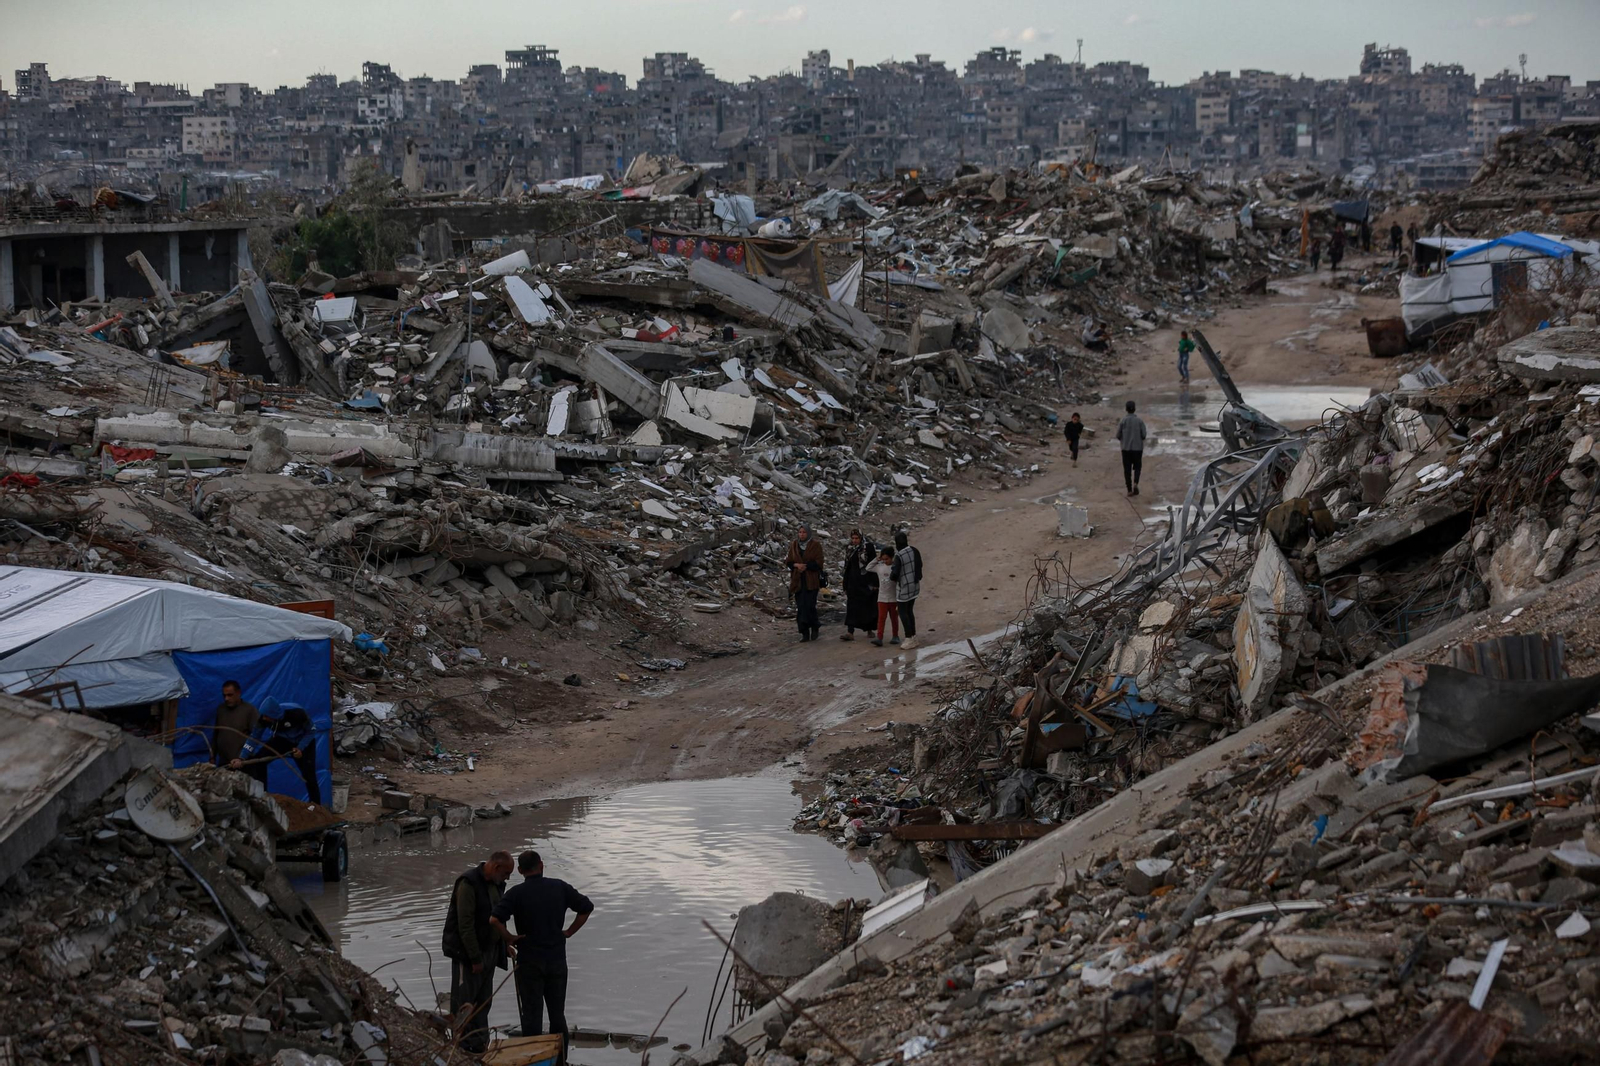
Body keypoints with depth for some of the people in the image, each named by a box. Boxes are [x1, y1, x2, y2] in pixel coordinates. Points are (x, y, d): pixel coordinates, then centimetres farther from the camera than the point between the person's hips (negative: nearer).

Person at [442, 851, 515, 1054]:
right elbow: (465, 925, -21)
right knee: (464, 999, -4)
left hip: (489, 951, 8)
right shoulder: (468, 884, -19)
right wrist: (475, 958, -21)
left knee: (483, 1001, 11)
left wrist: (505, 947, 15)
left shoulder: (496, 884, 9)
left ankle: (480, 1043, 16)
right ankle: (464, 1046, -1)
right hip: (466, 952, -8)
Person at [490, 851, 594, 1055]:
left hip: (529, 961, -3)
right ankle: (560, 1060, 17)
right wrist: (569, 932, 9)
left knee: (532, 1015, 3)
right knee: (557, 1014, 13)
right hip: (557, 959, 3)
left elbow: (494, 919, -23)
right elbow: (587, 907, 6)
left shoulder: (516, 893, -10)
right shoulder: (560, 887, 0)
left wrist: (509, 938, -8)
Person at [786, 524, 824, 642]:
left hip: (811, 581, -3)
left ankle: (815, 626, 14)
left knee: (810, 605, -11)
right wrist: (797, 565, -12)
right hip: (798, 581, 3)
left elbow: (818, 563, -7)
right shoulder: (794, 546, 9)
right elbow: (789, 562, 9)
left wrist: (805, 566, -16)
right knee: (800, 608, -2)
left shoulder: (815, 546, -2)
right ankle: (805, 633, 2)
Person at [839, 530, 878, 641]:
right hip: (853, 582, 5)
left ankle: (869, 629, 22)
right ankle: (850, 632, -8)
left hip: (866, 581, -5)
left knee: (868, 606, 6)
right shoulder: (851, 549, 11)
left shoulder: (868, 547, -6)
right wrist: (845, 585, 14)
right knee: (852, 607, -3)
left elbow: (873, 565, -9)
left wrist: (874, 583, -14)